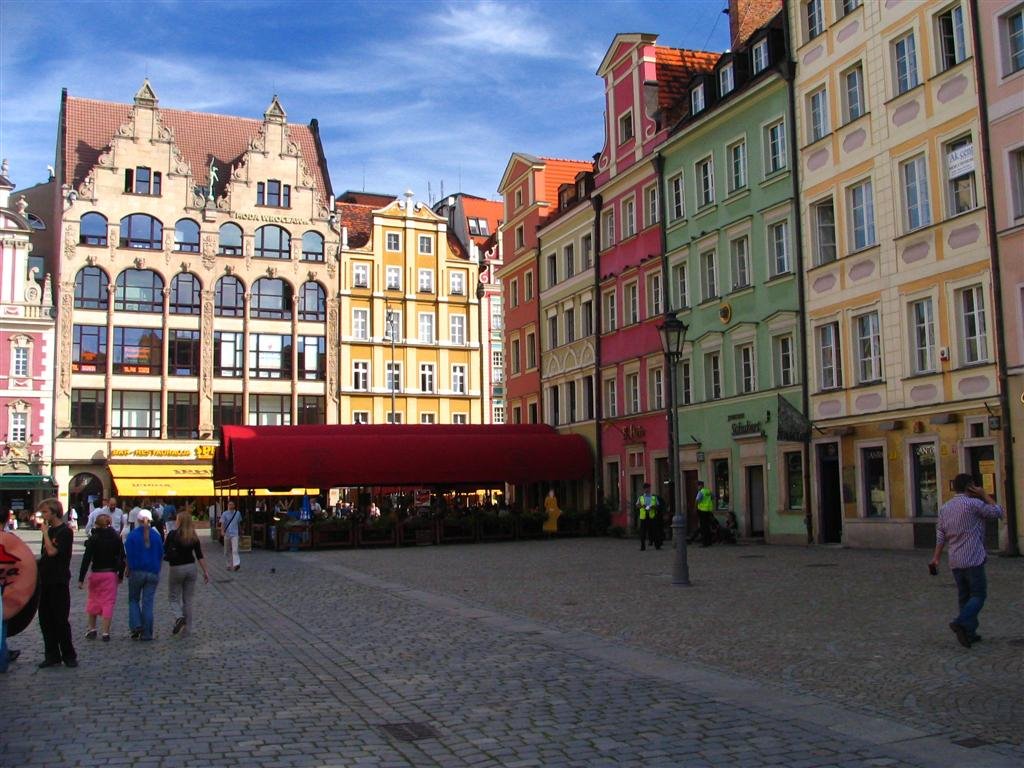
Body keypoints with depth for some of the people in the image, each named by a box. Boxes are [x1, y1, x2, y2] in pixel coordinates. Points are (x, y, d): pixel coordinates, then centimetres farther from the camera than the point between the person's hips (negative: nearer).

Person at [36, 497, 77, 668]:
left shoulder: (65, 532, -12)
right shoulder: (50, 530, 13)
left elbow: (52, 551, -24)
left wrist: (45, 533, -15)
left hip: (59, 583, -8)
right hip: (46, 581, 8)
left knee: (61, 620, -3)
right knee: (45, 620, 9)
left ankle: (69, 656, 7)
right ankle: (52, 656, 17)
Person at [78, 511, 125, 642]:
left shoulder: (93, 539, -7)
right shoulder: (116, 538, 1)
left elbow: (86, 559, -11)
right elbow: (122, 558, 4)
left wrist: (81, 578, -9)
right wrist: (121, 575, 13)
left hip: (96, 573, -1)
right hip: (111, 574, 1)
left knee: (93, 600, 16)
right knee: (108, 602, 2)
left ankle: (92, 629, 22)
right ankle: (106, 633, 0)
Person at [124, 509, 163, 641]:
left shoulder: (132, 535, -6)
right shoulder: (156, 536, 1)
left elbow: (128, 555, -6)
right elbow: (161, 554, 6)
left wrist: (129, 570, 6)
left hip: (137, 572, -2)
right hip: (153, 573, 2)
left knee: (133, 599, 15)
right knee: (148, 602, 5)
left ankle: (136, 626, -2)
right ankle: (147, 634, 4)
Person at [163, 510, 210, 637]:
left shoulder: (173, 534, -11)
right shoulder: (194, 536, 0)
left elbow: (164, 551, -8)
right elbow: (200, 556, 0)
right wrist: (205, 571, 3)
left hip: (176, 568, -4)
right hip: (191, 568, 4)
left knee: (173, 597, 9)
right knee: (188, 600, 10)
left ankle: (179, 617, -17)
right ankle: (186, 628, 13)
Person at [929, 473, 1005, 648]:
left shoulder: (945, 508, 11)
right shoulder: (973, 503, -10)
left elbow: (941, 535, 9)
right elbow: (997, 512, 0)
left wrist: (936, 558, 9)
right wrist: (984, 494, 7)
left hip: (955, 562, 7)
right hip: (973, 559, -7)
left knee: (964, 596, 12)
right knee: (978, 595, -1)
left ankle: (969, 633, 13)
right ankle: (960, 623, -20)